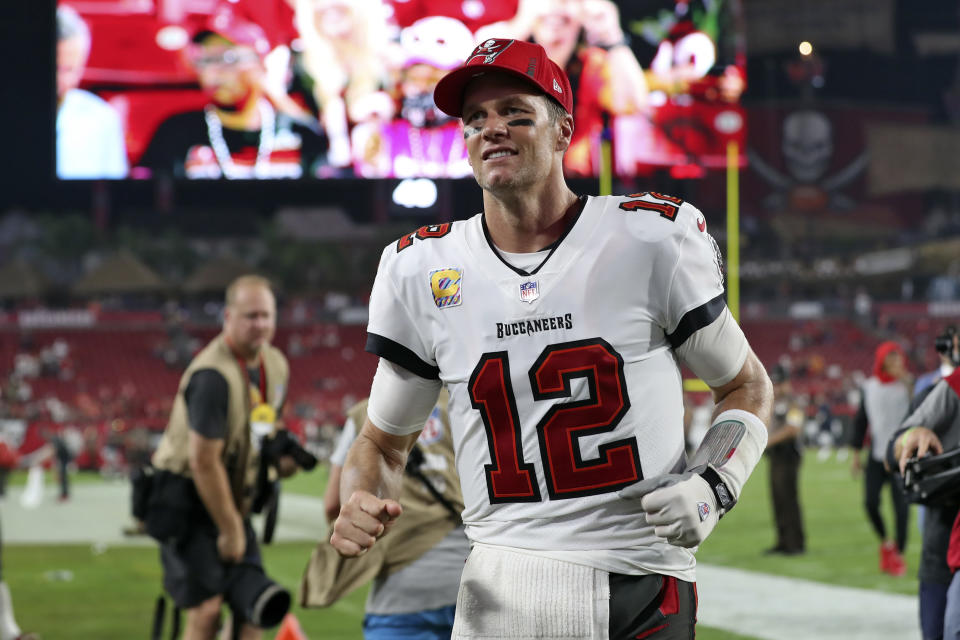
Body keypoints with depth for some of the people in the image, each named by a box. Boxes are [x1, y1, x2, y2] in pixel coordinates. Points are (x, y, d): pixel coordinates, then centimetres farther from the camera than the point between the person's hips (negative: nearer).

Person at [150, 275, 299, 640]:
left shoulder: (275, 366, 4)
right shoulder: (213, 376, -24)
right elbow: (204, 462, -24)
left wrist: (281, 454, -2)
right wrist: (230, 531, -18)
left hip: (232, 498, 8)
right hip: (186, 499, -8)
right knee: (206, 609, -15)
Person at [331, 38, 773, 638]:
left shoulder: (651, 239, -2)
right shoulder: (421, 269, 5)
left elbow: (748, 385, 9)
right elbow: (384, 441, 16)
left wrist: (712, 485, -9)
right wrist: (359, 502, -7)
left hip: (639, 590, -2)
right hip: (497, 587, 2)